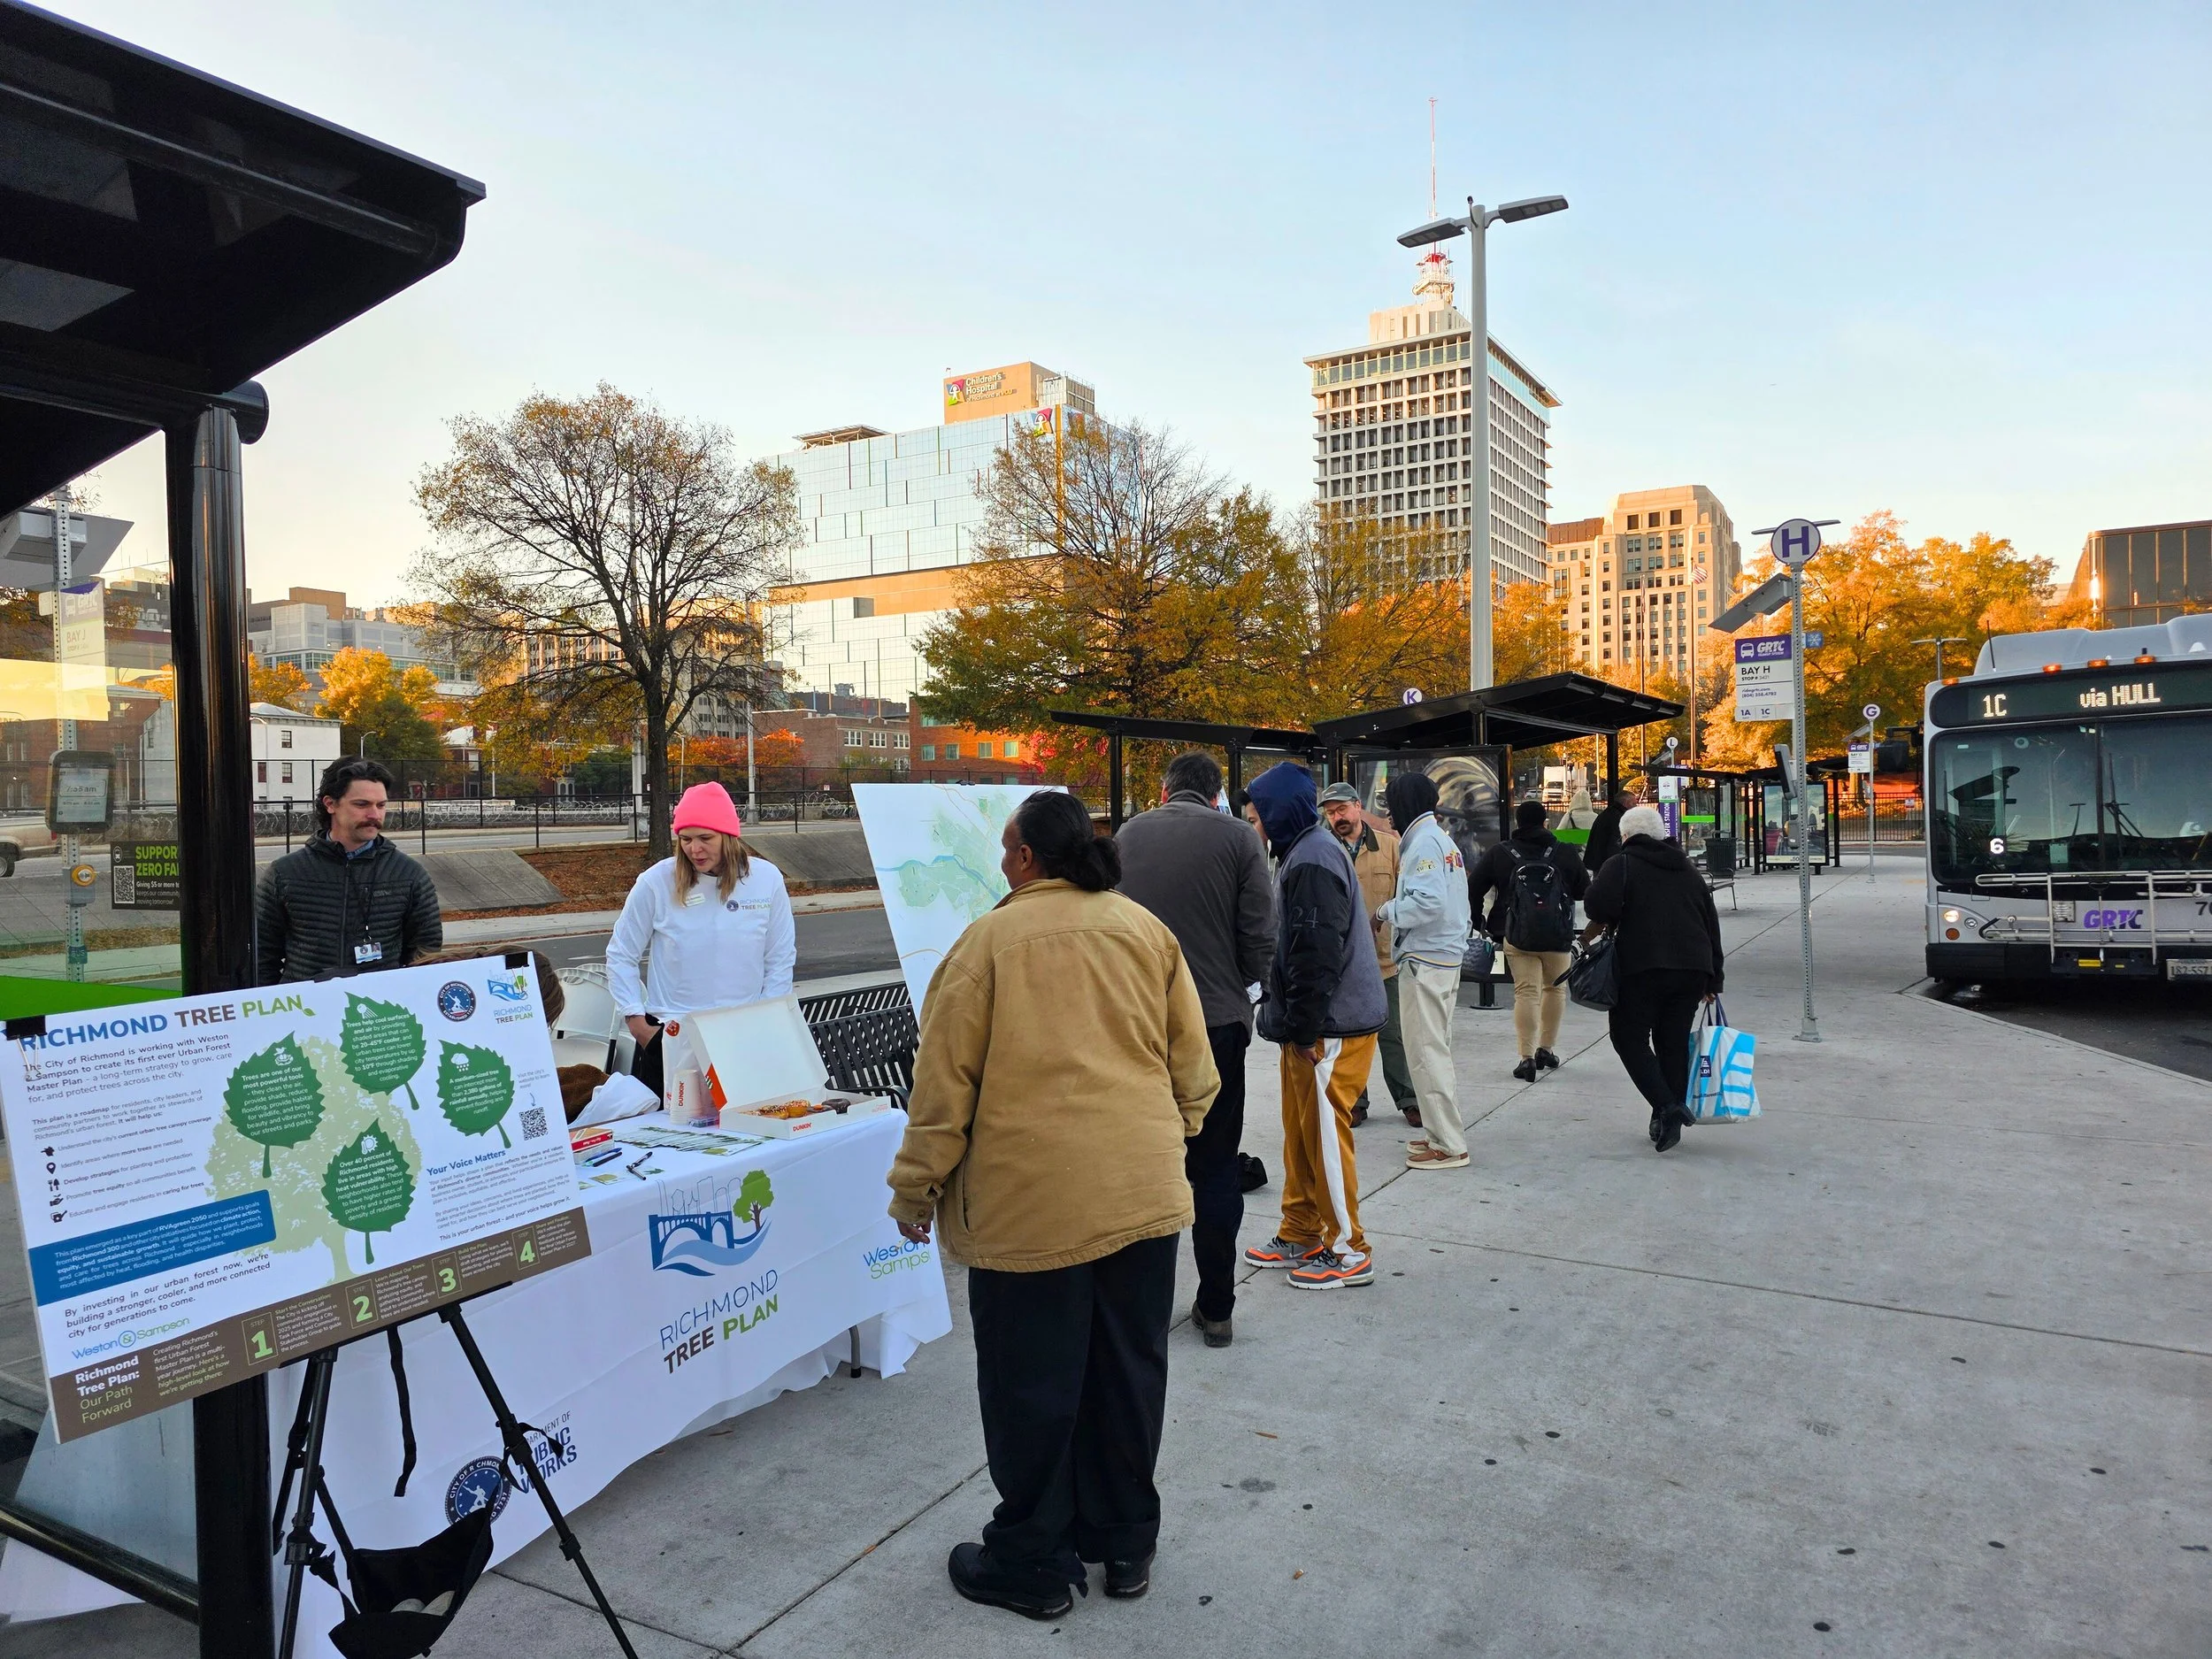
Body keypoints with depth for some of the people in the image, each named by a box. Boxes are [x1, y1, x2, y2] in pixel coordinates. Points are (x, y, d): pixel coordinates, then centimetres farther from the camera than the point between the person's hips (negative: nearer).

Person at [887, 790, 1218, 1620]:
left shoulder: (991, 939, -8)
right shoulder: (1147, 929, 3)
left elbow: (944, 1081, -7)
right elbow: (1192, 1063, 7)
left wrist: (916, 1189, 4)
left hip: (1031, 1200, -4)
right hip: (1144, 1193, 5)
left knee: (1032, 1386, 10)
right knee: (1128, 1372, 17)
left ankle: (1033, 1564, 25)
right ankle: (1124, 1542, 33)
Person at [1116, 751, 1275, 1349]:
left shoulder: (1126, 837, 3)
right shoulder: (1236, 837, -4)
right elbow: (1260, 939, -6)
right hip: (1219, 1024, -1)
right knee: (1215, 1167, 9)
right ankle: (1216, 1309, 14)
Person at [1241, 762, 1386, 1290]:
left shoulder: (1314, 859, -18)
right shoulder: (1300, 853, 15)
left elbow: (1318, 953, -23)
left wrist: (1304, 1029, -19)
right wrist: (1288, 1022, 18)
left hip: (1331, 1028, -10)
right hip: (1308, 1026, 10)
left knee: (1325, 1137, -2)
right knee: (1300, 1132, 16)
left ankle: (1348, 1251, 10)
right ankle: (1299, 1236, 27)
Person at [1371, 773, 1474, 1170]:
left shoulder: (1423, 842, -14)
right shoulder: (1443, 839, 18)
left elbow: (1428, 901, -26)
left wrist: (1387, 910, -12)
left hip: (1425, 960, -10)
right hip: (1447, 956, 11)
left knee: (1427, 1051, -5)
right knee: (1436, 1048, 17)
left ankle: (1447, 1145, -1)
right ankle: (1441, 1132, 25)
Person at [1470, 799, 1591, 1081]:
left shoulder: (1499, 853, 1)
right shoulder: (1565, 853, 1)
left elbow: (1475, 889, 2)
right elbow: (1585, 891, 8)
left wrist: (1478, 922, 15)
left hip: (1517, 936, -1)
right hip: (1559, 937, 1)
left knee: (1526, 992, -1)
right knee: (1555, 988, 18)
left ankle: (1527, 1057, -9)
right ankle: (1546, 1050, 23)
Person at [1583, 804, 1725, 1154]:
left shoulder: (1621, 864, 0)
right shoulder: (1688, 869, 19)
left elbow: (1600, 907, -19)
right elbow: (1712, 925, 20)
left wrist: (1596, 928, 4)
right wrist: (1713, 981, 22)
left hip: (1642, 968, -6)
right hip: (1694, 969, 6)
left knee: (1630, 1037, 4)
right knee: (1674, 1041, 13)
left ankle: (1667, 1106, -13)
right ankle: (1668, 1122, 15)